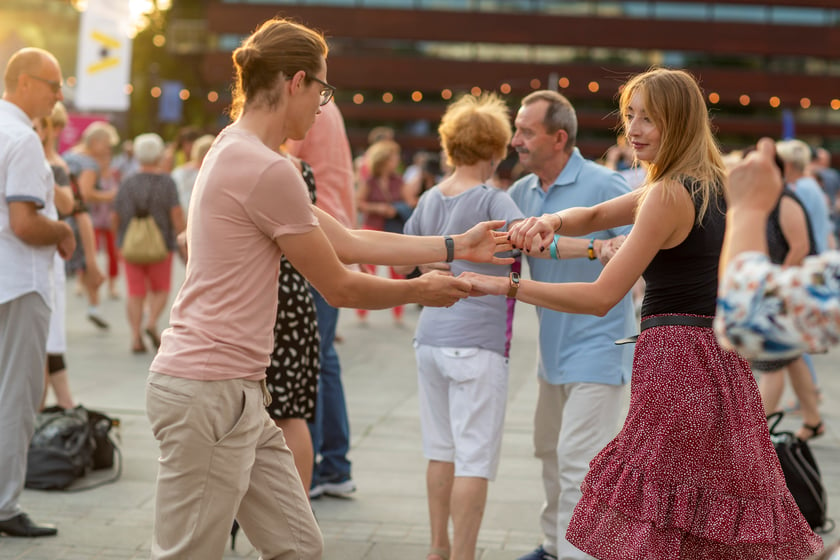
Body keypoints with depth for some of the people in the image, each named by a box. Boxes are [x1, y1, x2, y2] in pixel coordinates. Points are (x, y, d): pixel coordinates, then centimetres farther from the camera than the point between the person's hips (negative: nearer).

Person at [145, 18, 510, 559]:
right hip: (208, 392, -10)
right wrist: (420, 290, 9)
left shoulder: (235, 154, 15)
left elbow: (350, 242, 16)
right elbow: (340, 287, -8)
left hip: (238, 392, 10)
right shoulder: (267, 169, -17)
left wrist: (455, 246, 18)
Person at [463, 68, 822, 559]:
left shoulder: (670, 195, -13)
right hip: (721, 355, 9)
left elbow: (601, 297, -15)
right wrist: (550, 221, -3)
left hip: (676, 359, -9)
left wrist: (503, 286, -12)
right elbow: (596, 216, 19)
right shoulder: (711, 184, 15)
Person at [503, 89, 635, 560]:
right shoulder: (523, 191, 5)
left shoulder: (602, 185, -16)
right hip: (554, 345, 8)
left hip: (595, 344, -8)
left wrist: (585, 247, -34)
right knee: (550, 450, 18)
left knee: (579, 460, -10)